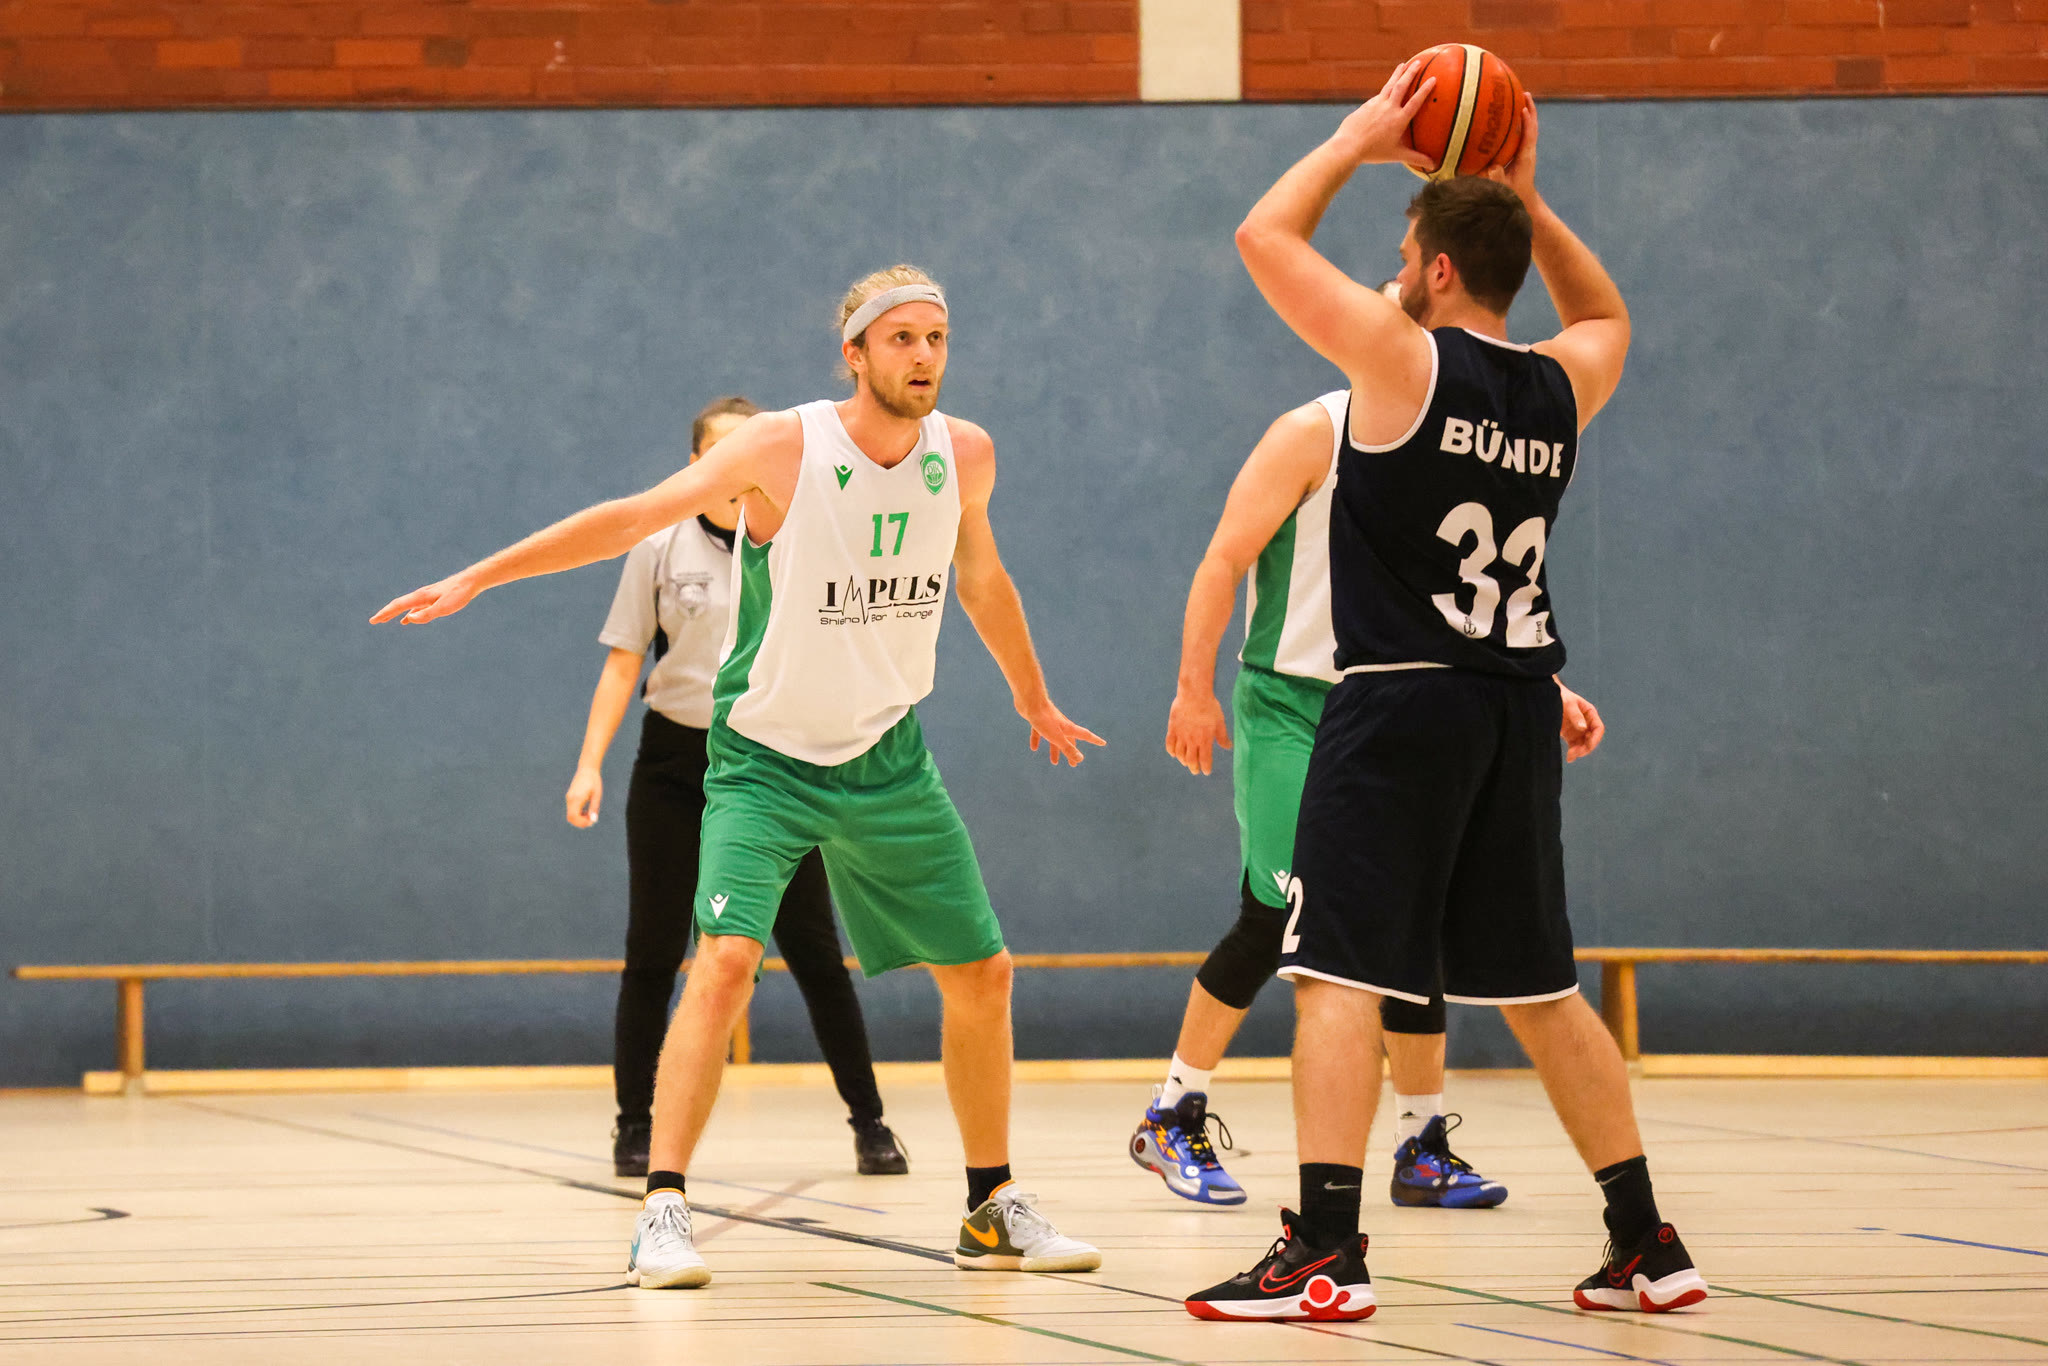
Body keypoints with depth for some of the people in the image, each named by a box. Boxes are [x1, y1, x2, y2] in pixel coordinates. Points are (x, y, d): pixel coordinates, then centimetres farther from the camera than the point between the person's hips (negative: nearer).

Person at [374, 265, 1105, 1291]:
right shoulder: (783, 448, -17)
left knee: (982, 974, 7)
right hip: (764, 755, -5)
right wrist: (474, 580, -19)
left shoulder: (965, 455, -3)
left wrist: (1035, 704, 30)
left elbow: (982, 579, 17)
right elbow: (631, 518, -16)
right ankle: (663, 1212, -20)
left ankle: (993, 1212, 23)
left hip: (888, 755, 5)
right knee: (726, 958, -23)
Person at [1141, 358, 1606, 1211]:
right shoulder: (1315, 434, -7)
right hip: (1290, 708, -6)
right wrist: (1195, 688, -17)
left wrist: (1551, 692, 9)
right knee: (1276, 918, -11)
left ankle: (1421, 1149, 8)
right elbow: (1224, 561, -10)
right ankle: (1172, 1117, 4)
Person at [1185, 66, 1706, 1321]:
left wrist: (1361, 139, 10)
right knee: (1539, 987, 14)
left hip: (1401, 700, -6)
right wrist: (1526, 200, 23)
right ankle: (1648, 1246, 17)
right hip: (1518, 704, 6)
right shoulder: (1565, 385, 8)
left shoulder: (1404, 357, -9)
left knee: (1338, 972, -7)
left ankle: (1327, 1252, -15)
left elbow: (1266, 235, -1)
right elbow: (1605, 313, 33)